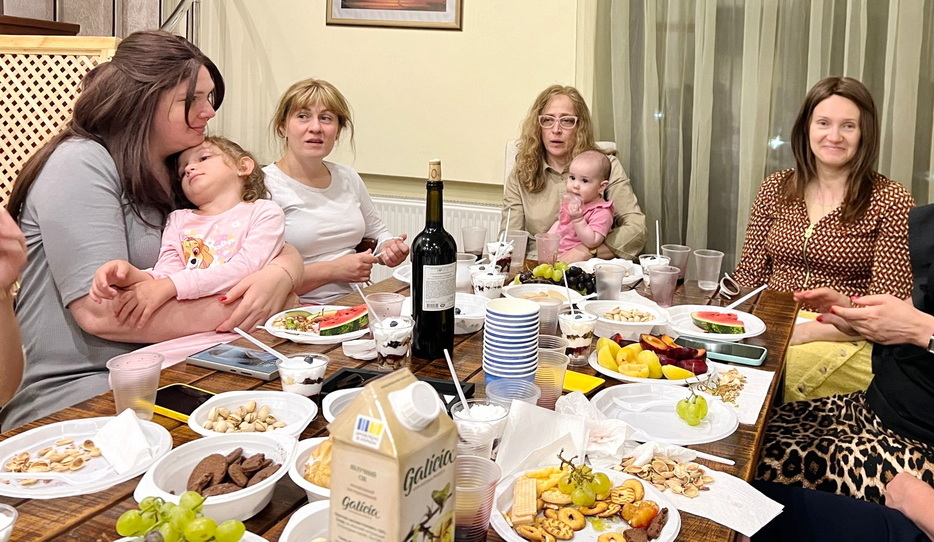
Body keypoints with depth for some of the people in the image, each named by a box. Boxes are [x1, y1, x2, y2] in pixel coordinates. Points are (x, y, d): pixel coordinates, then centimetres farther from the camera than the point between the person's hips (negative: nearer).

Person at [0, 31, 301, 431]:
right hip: (72, 394, -7)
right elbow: (103, 311, -22)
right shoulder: (81, 164, -11)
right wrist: (235, 313, -16)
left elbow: (284, 252, 9)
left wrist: (280, 276, -16)